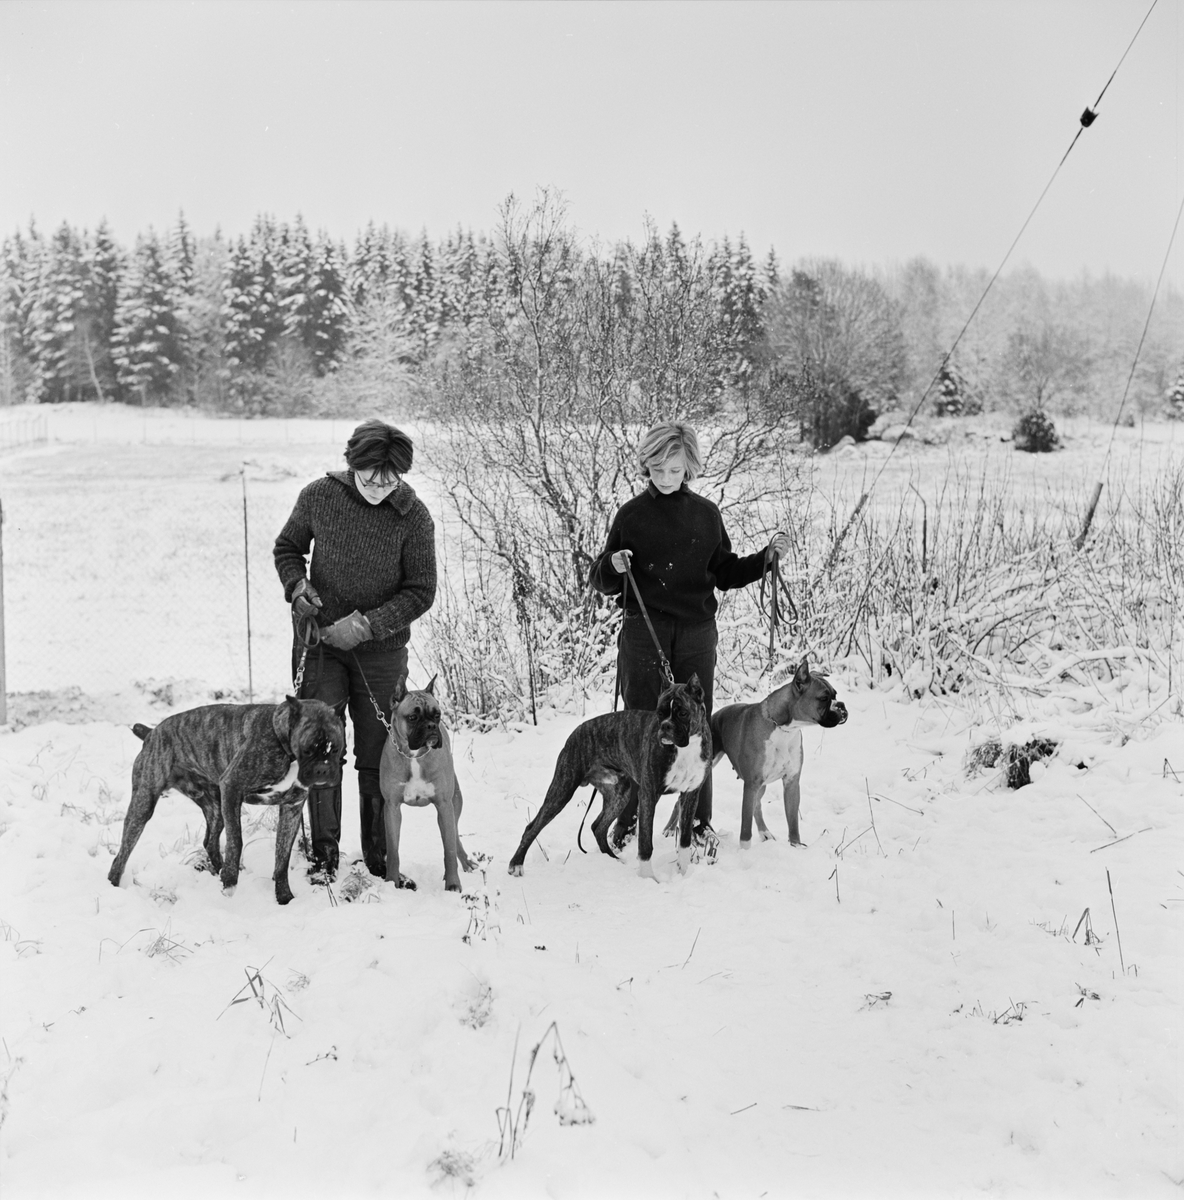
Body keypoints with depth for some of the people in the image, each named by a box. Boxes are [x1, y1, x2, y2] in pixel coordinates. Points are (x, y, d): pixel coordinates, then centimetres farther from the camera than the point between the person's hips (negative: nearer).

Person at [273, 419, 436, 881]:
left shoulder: (413, 516, -10)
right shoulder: (319, 496, -6)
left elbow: (421, 592, -8)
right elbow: (287, 547, 10)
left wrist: (367, 624, -18)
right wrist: (297, 586, -10)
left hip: (382, 648, -1)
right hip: (319, 639, 1)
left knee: (378, 756, 4)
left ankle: (380, 858, 16)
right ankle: (323, 855, 8)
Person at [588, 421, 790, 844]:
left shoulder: (705, 514, 7)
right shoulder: (632, 514, 1)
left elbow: (725, 574, 14)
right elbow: (604, 583, 5)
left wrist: (766, 557, 1)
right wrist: (612, 566, -17)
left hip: (696, 635, 2)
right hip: (643, 634, -2)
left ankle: (698, 819, 16)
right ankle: (628, 819, 11)